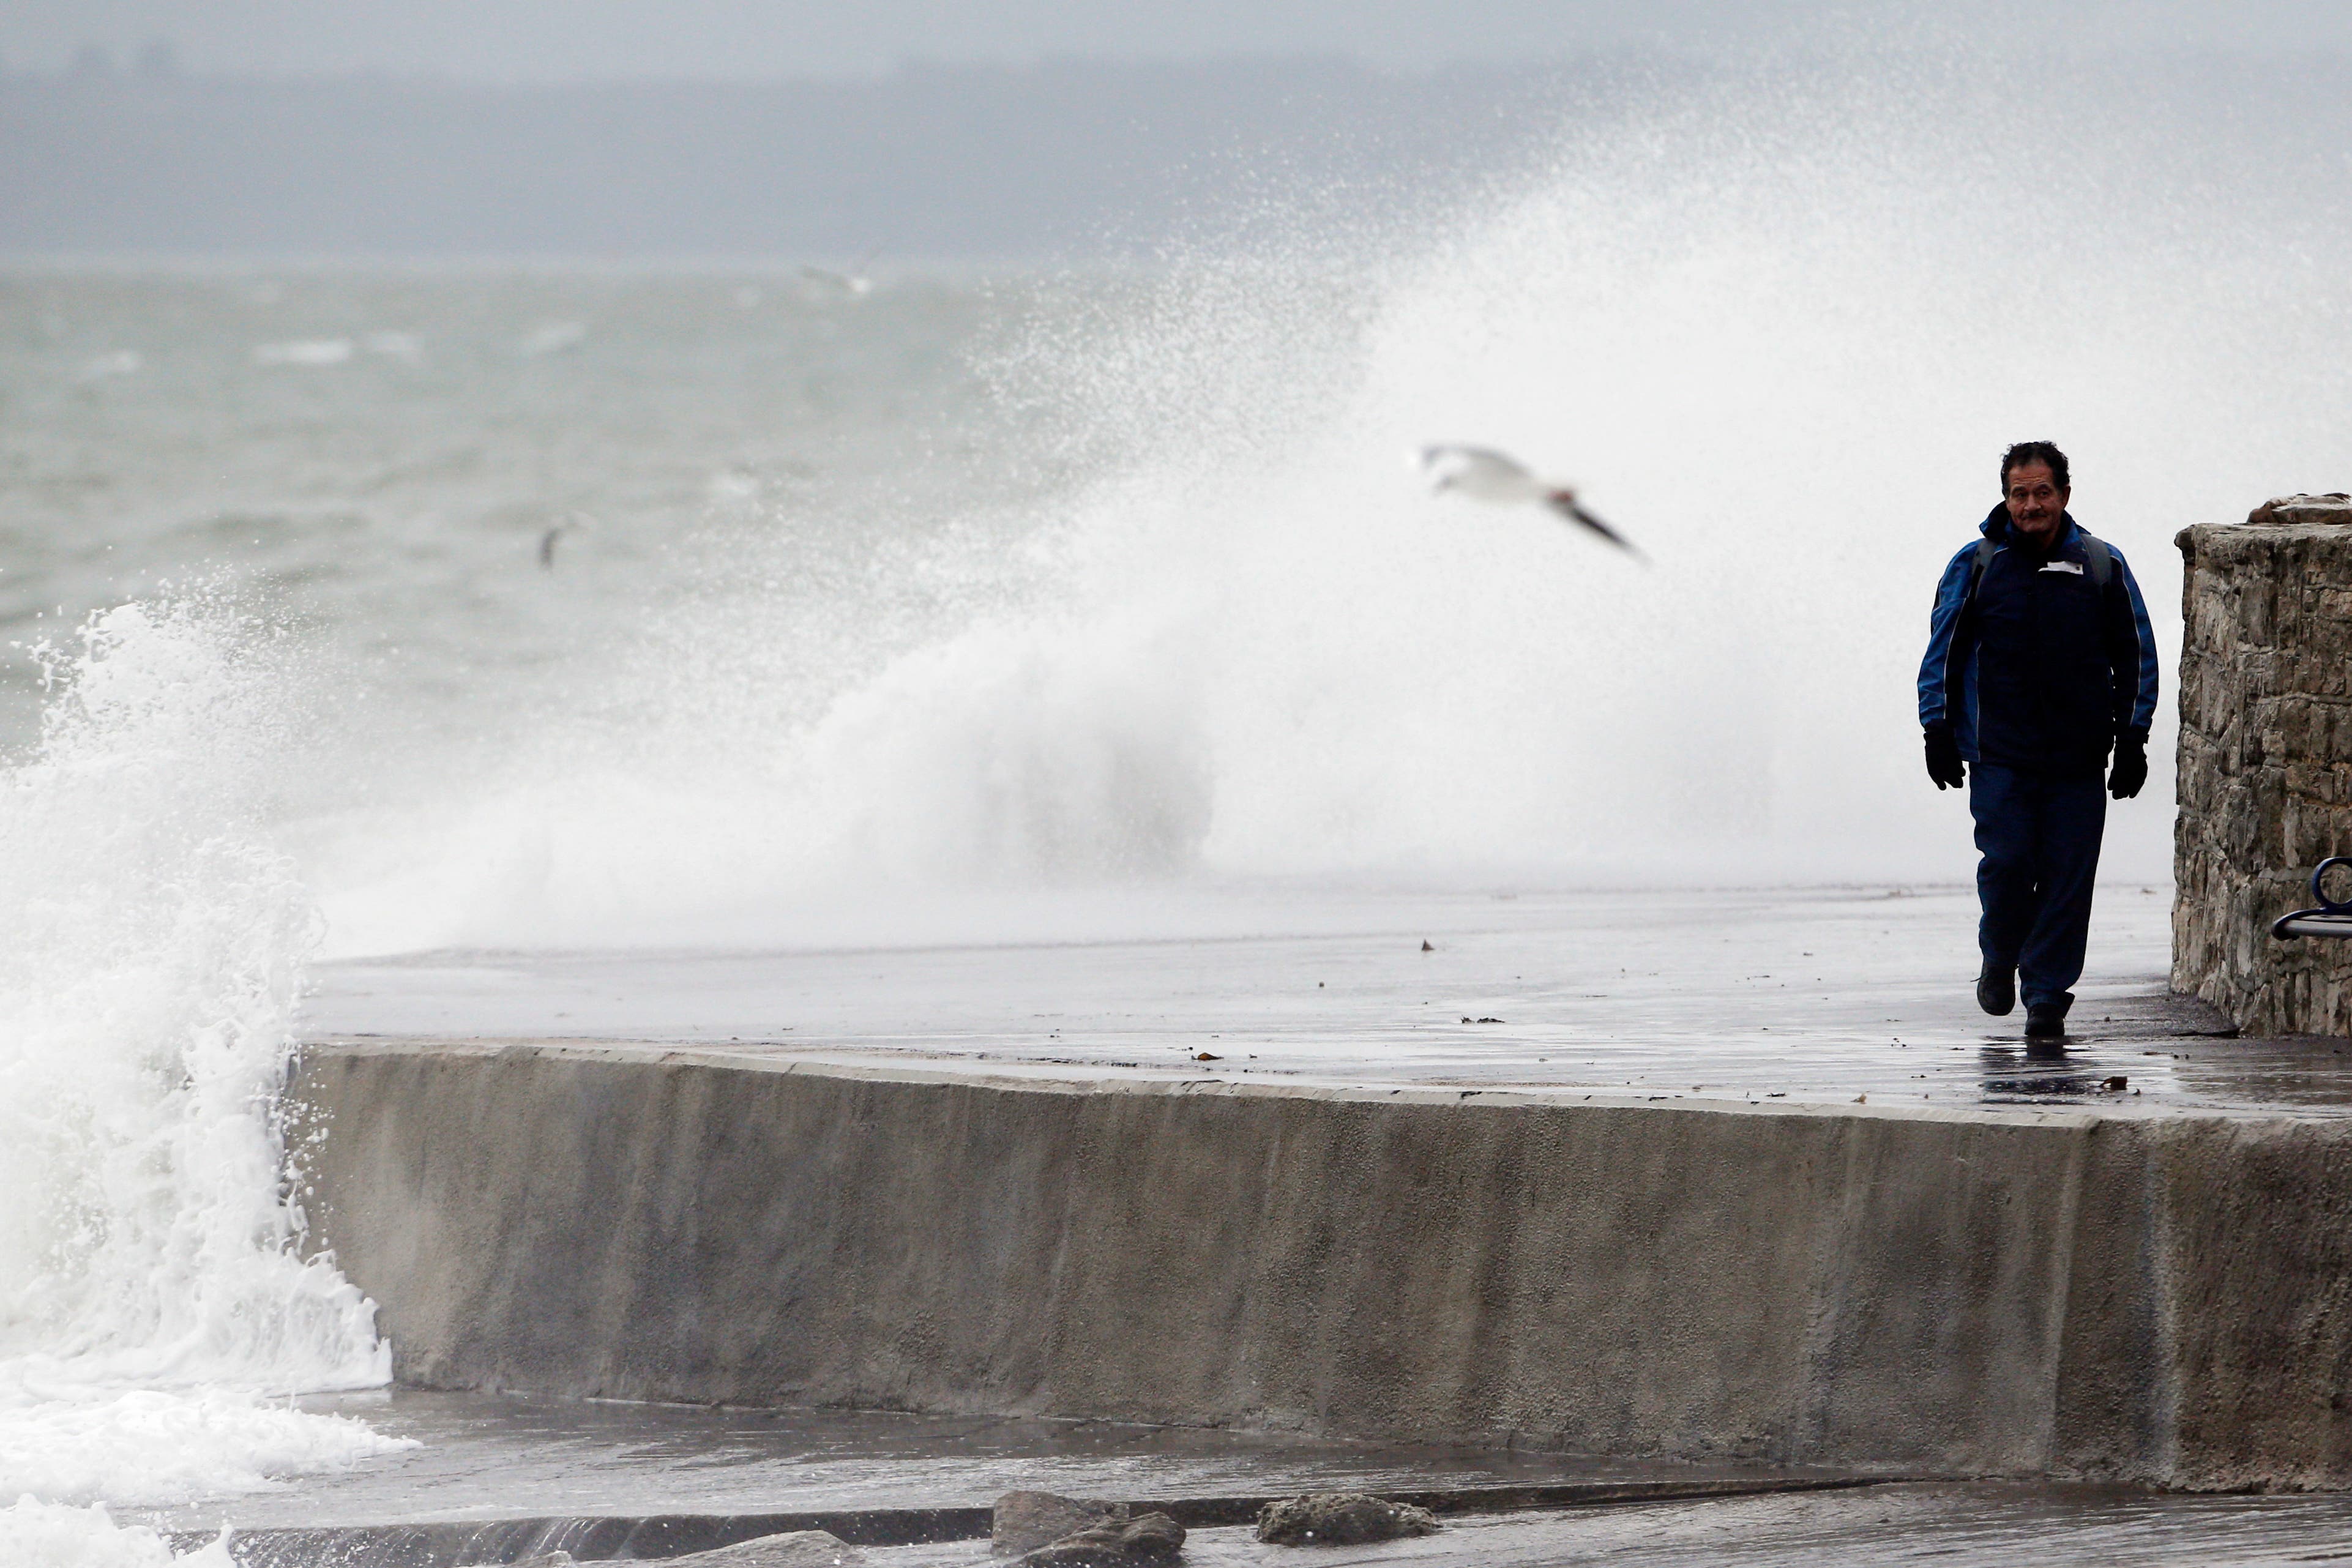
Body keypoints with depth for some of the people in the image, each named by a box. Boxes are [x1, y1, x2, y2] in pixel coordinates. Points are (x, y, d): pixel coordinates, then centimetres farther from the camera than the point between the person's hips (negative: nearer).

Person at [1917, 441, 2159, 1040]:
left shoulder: (2102, 567, 6)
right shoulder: (1976, 566, 4)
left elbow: (2136, 658, 11)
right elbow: (1943, 652, 9)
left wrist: (2132, 741, 5)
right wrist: (1939, 731, 1)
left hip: (2079, 758, 1)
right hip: (1998, 752, -1)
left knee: (2067, 874, -2)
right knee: (2006, 861, -11)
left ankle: (2048, 995, 6)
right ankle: (2000, 958, 16)